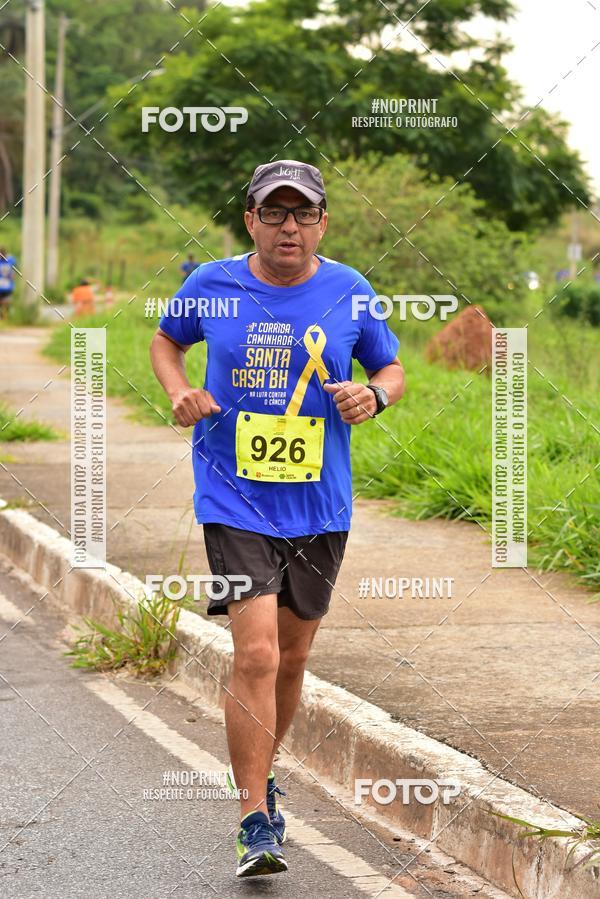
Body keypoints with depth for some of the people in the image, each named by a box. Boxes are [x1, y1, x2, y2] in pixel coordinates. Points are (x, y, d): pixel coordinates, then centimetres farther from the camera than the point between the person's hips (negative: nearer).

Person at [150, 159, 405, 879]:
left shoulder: (348, 293, 0)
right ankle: (256, 822, -8)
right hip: (234, 502, -3)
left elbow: (392, 369, 12)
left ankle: (260, 772, 41)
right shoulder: (212, 285, -2)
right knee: (255, 654, -15)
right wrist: (179, 391, -3)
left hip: (319, 506, 3)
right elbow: (166, 340, 17)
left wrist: (373, 396, -11)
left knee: (290, 657, 15)